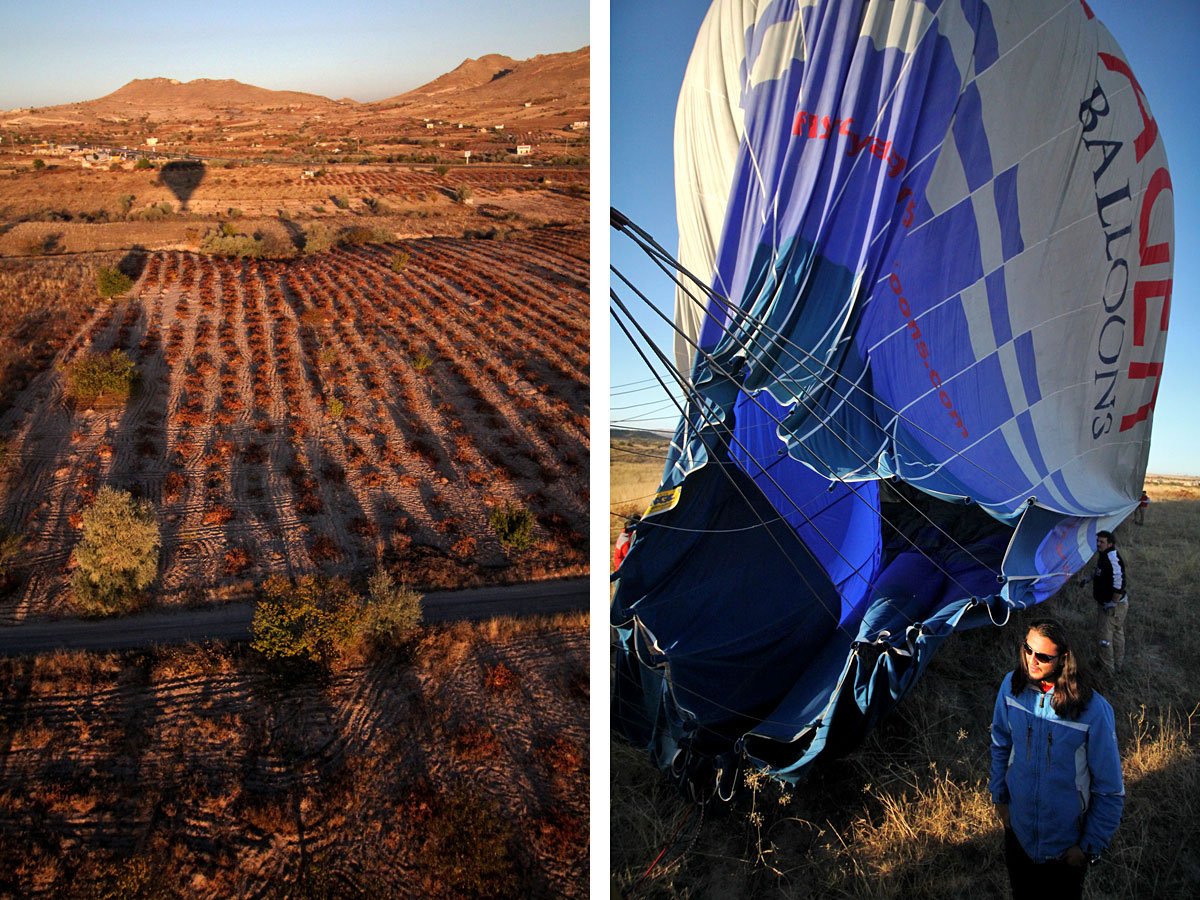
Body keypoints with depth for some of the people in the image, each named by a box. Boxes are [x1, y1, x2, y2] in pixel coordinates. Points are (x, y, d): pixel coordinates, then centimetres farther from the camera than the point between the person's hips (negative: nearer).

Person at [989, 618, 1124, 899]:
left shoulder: (1093, 710, -26)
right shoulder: (1012, 685, -14)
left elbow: (1110, 790, -16)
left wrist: (1090, 846, -11)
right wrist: (999, 796, 7)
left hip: (1066, 842, -3)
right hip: (1018, 827, 3)